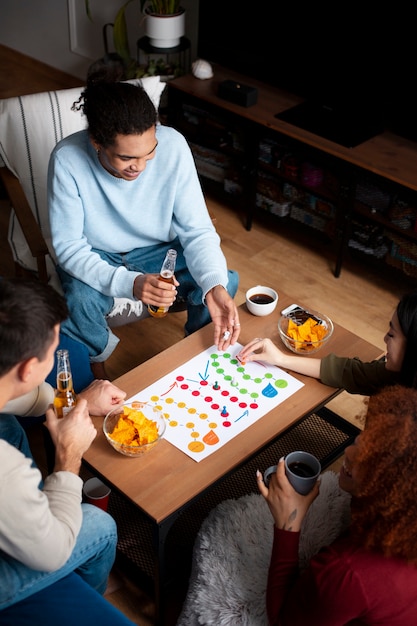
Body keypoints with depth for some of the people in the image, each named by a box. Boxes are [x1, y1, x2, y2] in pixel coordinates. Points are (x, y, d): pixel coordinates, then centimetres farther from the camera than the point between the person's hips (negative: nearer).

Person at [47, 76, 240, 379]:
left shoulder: (173, 145, -24)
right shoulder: (68, 159, -28)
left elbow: (197, 230, -20)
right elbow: (69, 247, -24)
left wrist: (215, 287, -39)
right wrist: (130, 283, -41)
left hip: (159, 250, 2)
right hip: (95, 257, -1)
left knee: (225, 281, -22)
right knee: (80, 301, -33)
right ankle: (96, 359, 4)